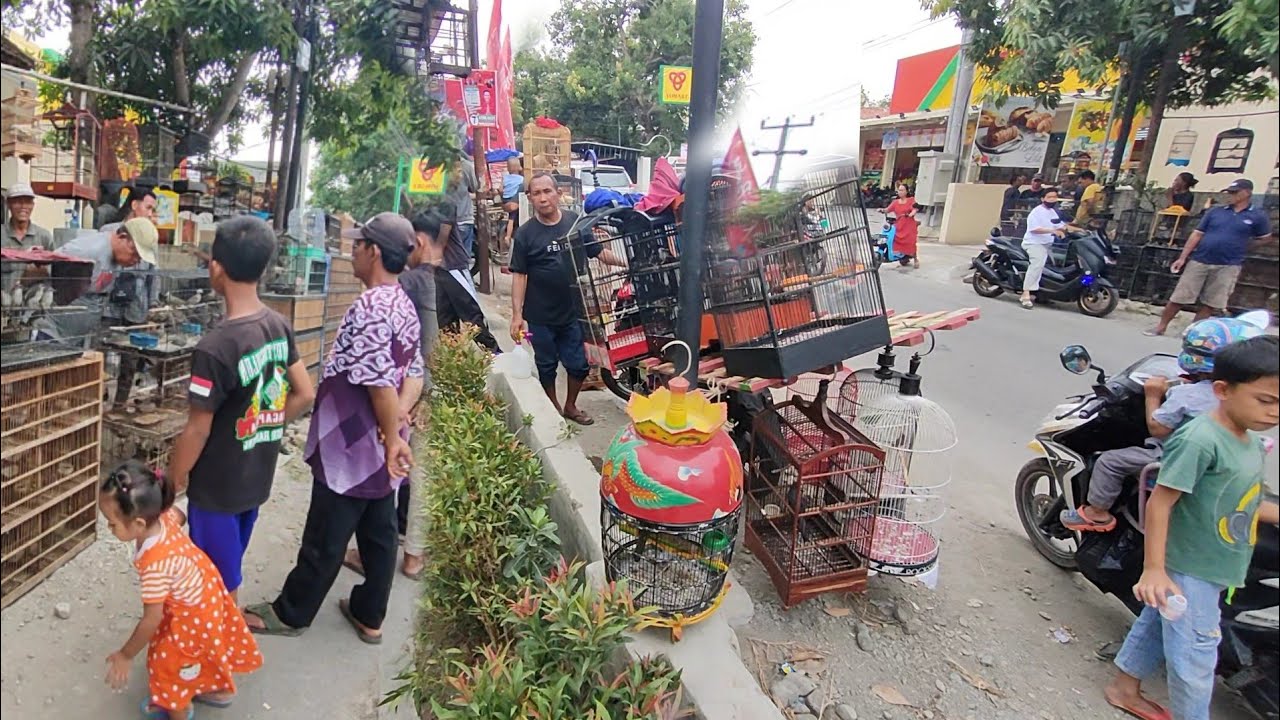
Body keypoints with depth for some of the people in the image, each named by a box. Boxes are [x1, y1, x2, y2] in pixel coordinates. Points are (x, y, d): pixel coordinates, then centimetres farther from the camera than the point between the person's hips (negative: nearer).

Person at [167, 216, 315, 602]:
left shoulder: (215, 347, -26)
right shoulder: (279, 326, -5)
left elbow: (198, 429, -18)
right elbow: (304, 395, 3)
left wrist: (173, 481, -3)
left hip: (218, 484, -7)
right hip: (257, 478, 7)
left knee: (217, 584, 14)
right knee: (227, 574, 27)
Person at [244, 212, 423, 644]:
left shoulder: (369, 308, -23)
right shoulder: (405, 307, 8)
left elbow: (382, 385, -26)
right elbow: (414, 375, 7)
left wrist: (393, 439, -16)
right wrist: (396, 420, -7)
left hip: (351, 447, -9)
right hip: (379, 451, 9)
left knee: (324, 540, 9)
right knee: (378, 533, 17)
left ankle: (290, 613, 29)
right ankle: (369, 616, 32)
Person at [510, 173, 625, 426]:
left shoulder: (576, 222, -3)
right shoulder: (525, 234, -7)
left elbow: (599, 252, 5)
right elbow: (519, 276, -6)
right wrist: (517, 315, -11)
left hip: (573, 311, 2)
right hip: (540, 316, -2)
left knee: (579, 365, 12)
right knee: (547, 366, 14)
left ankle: (570, 406, 36)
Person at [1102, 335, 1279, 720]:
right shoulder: (1199, 439, -25)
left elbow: (1241, 503, 15)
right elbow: (1159, 503, -25)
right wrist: (1153, 569, -25)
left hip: (1218, 570, 9)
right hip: (1187, 569, -9)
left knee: (1157, 623, 22)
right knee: (1196, 652, 3)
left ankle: (1124, 687, 39)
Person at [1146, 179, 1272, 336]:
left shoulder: (1258, 216, 2)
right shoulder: (1215, 211, 6)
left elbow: (1263, 238, 17)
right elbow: (1197, 234, 5)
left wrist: (1240, 245, 13)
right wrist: (1182, 257, 0)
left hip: (1228, 266, -1)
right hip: (1199, 261, 1)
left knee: (1209, 304, 3)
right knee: (1178, 298, 0)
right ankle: (1161, 327, 10)